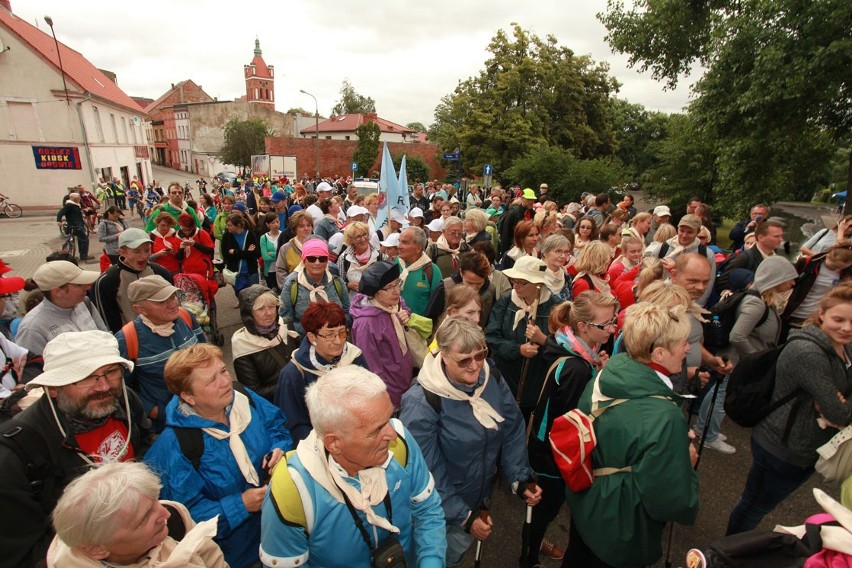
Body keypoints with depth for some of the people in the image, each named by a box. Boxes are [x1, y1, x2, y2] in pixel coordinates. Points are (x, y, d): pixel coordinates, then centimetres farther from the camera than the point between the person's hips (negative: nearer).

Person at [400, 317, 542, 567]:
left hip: (481, 495, 5)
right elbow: (427, 471, -23)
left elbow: (512, 430, -3)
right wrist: (463, 516, -19)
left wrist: (520, 478, -7)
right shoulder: (422, 402, -30)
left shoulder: (492, 378, -13)